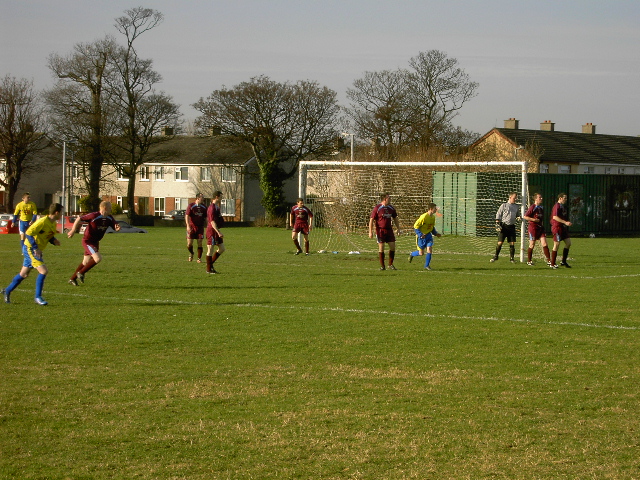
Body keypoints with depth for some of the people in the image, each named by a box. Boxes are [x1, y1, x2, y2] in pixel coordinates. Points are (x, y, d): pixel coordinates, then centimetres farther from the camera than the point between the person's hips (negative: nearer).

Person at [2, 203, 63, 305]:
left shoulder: (53, 224, 6)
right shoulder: (43, 222, -22)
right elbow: (28, 233, -23)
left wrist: (54, 241, -2)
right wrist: (36, 248, -26)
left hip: (37, 250, 9)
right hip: (30, 248, -9)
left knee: (24, 274, 18)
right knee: (43, 271, -18)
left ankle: (7, 291, 33)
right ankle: (38, 297, -10)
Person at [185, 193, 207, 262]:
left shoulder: (204, 207, 7)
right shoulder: (191, 206, -4)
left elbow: (206, 218, 14)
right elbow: (187, 216, -9)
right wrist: (188, 226, -20)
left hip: (200, 227, 3)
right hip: (191, 227, -3)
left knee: (200, 243, -3)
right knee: (189, 244, -3)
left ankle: (199, 258, 5)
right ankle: (191, 253, 27)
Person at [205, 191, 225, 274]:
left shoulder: (216, 207, 14)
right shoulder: (212, 208, -17)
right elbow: (212, 222, -23)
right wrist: (218, 232, -29)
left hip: (216, 231, 10)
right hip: (211, 231, -10)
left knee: (222, 249, 10)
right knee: (210, 250, -2)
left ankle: (210, 264, 19)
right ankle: (209, 269, 5)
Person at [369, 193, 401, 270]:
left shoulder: (391, 208, 10)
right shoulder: (377, 208, -7)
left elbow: (395, 218, 21)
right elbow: (371, 220, -7)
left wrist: (398, 229, 17)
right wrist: (370, 232, -12)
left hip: (389, 230, 5)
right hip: (380, 230, -5)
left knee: (392, 247, -1)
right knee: (381, 248, -4)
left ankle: (390, 264, 13)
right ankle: (382, 266, 5)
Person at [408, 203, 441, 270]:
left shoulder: (433, 217, 3)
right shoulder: (424, 217, -22)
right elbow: (416, 226, -18)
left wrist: (435, 233, 5)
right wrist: (420, 234, -25)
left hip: (428, 235, 6)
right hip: (421, 236, -6)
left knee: (430, 249, -10)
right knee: (421, 253, 1)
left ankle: (427, 265, 2)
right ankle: (411, 254, 33)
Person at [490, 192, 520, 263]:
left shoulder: (516, 206, 12)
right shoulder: (504, 205, -1)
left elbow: (517, 215, 25)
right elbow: (498, 214, -1)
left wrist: (518, 218, 1)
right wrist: (497, 224, -9)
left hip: (512, 226, 4)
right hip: (504, 225, -4)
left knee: (512, 243, 1)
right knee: (500, 242, -4)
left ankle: (512, 258, 9)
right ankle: (496, 256, 9)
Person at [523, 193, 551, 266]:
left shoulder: (541, 208, 12)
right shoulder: (532, 208, -10)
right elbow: (525, 217, -13)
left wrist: (542, 225, 17)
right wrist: (534, 219, -19)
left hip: (540, 228, 6)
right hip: (533, 228, -6)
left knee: (544, 244, -3)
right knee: (532, 245, 2)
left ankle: (549, 261, -5)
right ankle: (529, 261, 17)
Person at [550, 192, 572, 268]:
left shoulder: (563, 206, 16)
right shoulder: (557, 206, -14)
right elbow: (555, 217, -25)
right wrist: (565, 222, -28)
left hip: (563, 228, 9)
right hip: (557, 227, -9)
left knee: (568, 243, 5)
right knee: (556, 245, -5)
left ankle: (563, 261, 14)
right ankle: (552, 264, 2)